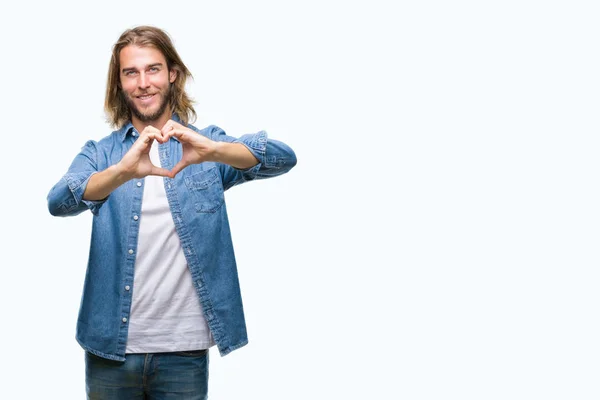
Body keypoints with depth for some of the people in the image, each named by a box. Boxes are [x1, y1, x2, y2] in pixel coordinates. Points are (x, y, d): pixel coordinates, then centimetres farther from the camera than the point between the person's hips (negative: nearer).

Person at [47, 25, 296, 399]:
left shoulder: (206, 145, 3)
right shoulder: (100, 153, 5)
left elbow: (284, 157, -13)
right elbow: (59, 202, -15)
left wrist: (213, 151, -31)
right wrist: (123, 171, -34)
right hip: (111, 347, 1)